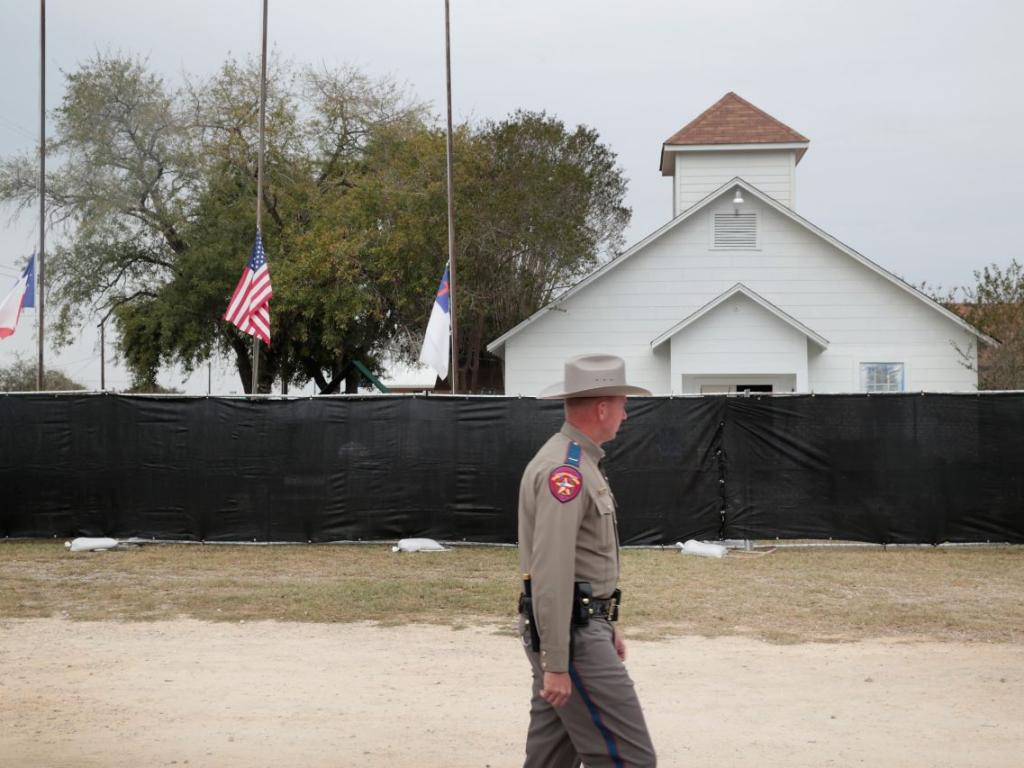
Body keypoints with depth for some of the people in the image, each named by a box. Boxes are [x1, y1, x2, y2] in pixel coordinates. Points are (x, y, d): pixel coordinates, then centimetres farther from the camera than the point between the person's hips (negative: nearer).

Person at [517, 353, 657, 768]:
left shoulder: (578, 463, 15)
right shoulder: (564, 470, -19)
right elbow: (551, 572, -24)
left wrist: (607, 624, 25)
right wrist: (555, 664, -24)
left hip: (583, 623, 10)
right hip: (571, 632, -10)